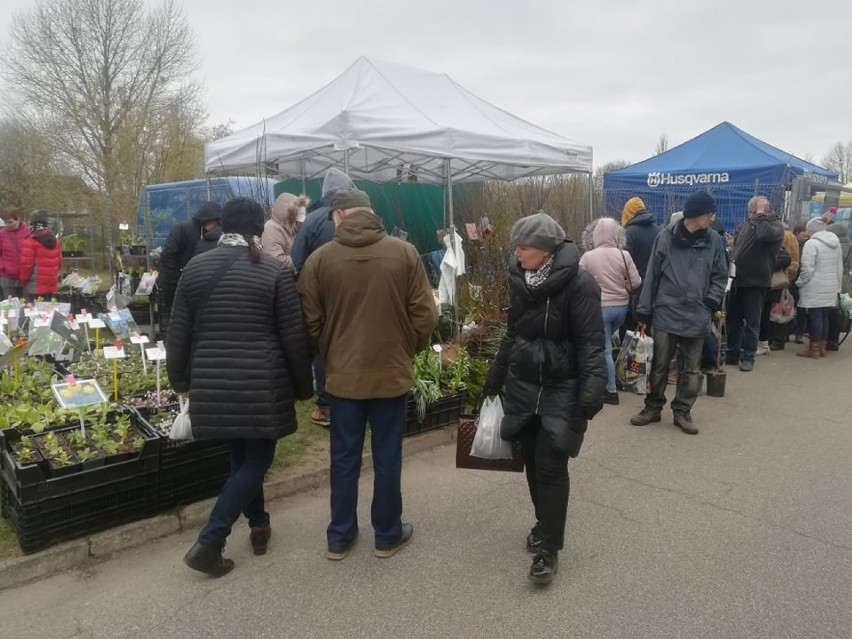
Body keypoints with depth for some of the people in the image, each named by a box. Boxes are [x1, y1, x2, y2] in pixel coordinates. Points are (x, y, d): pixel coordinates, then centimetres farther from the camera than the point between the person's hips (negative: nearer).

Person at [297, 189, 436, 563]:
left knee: (344, 458, 14)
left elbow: (310, 323, -1)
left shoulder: (319, 259, -6)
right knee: (387, 457, 13)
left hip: (343, 375, 1)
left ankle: (339, 537, 27)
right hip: (392, 372, 0)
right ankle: (388, 535, 27)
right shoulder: (405, 253, -6)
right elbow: (425, 316, -5)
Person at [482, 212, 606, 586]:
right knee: (532, 462, 13)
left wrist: (592, 392, -26)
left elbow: (590, 343, -17)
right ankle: (544, 524, 34)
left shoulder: (578, 284, -16)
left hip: (561, 390, -6)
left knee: (550, 467, -4)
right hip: (523, 385, 6)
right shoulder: (519, 279, 4)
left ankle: (549, 548, 10)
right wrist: (495, 376, 20)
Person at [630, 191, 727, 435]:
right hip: (666, 313, -2)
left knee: (692, 369, 9)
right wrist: (644, 310, 0)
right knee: (659, 365, 9)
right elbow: (652, 275, -1)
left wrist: (712, 302, -6)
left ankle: (682, 411, 23)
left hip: (698, 316, 2)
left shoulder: (713, 240, 2)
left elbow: (720, 275, 9)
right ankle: (653, 407, 25)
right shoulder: (666, 238, -5)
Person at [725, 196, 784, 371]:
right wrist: (732, 261, 10)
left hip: (755, 282, -6)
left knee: (752, 322, 2)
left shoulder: (775, 224, -8)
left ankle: (748, 357, 10)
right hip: (737, 279, 6)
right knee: (733, 319, 13)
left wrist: (760, 215, -18)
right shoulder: (746, 222, 10)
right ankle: (732, 353, 24)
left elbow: (765, 234, -31)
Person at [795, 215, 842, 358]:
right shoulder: (836, 243, 13)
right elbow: (840, 267, 16)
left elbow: (807, 269, -17)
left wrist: (799, 283, -5)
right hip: (831, 288, 7)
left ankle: (814, 348, 3)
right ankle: (822, 346, 20)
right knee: (824, 316, 13)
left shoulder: (811, 243, -12)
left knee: (815, 317, -2)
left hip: (815, 289, -7)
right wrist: (838, 285, 22)